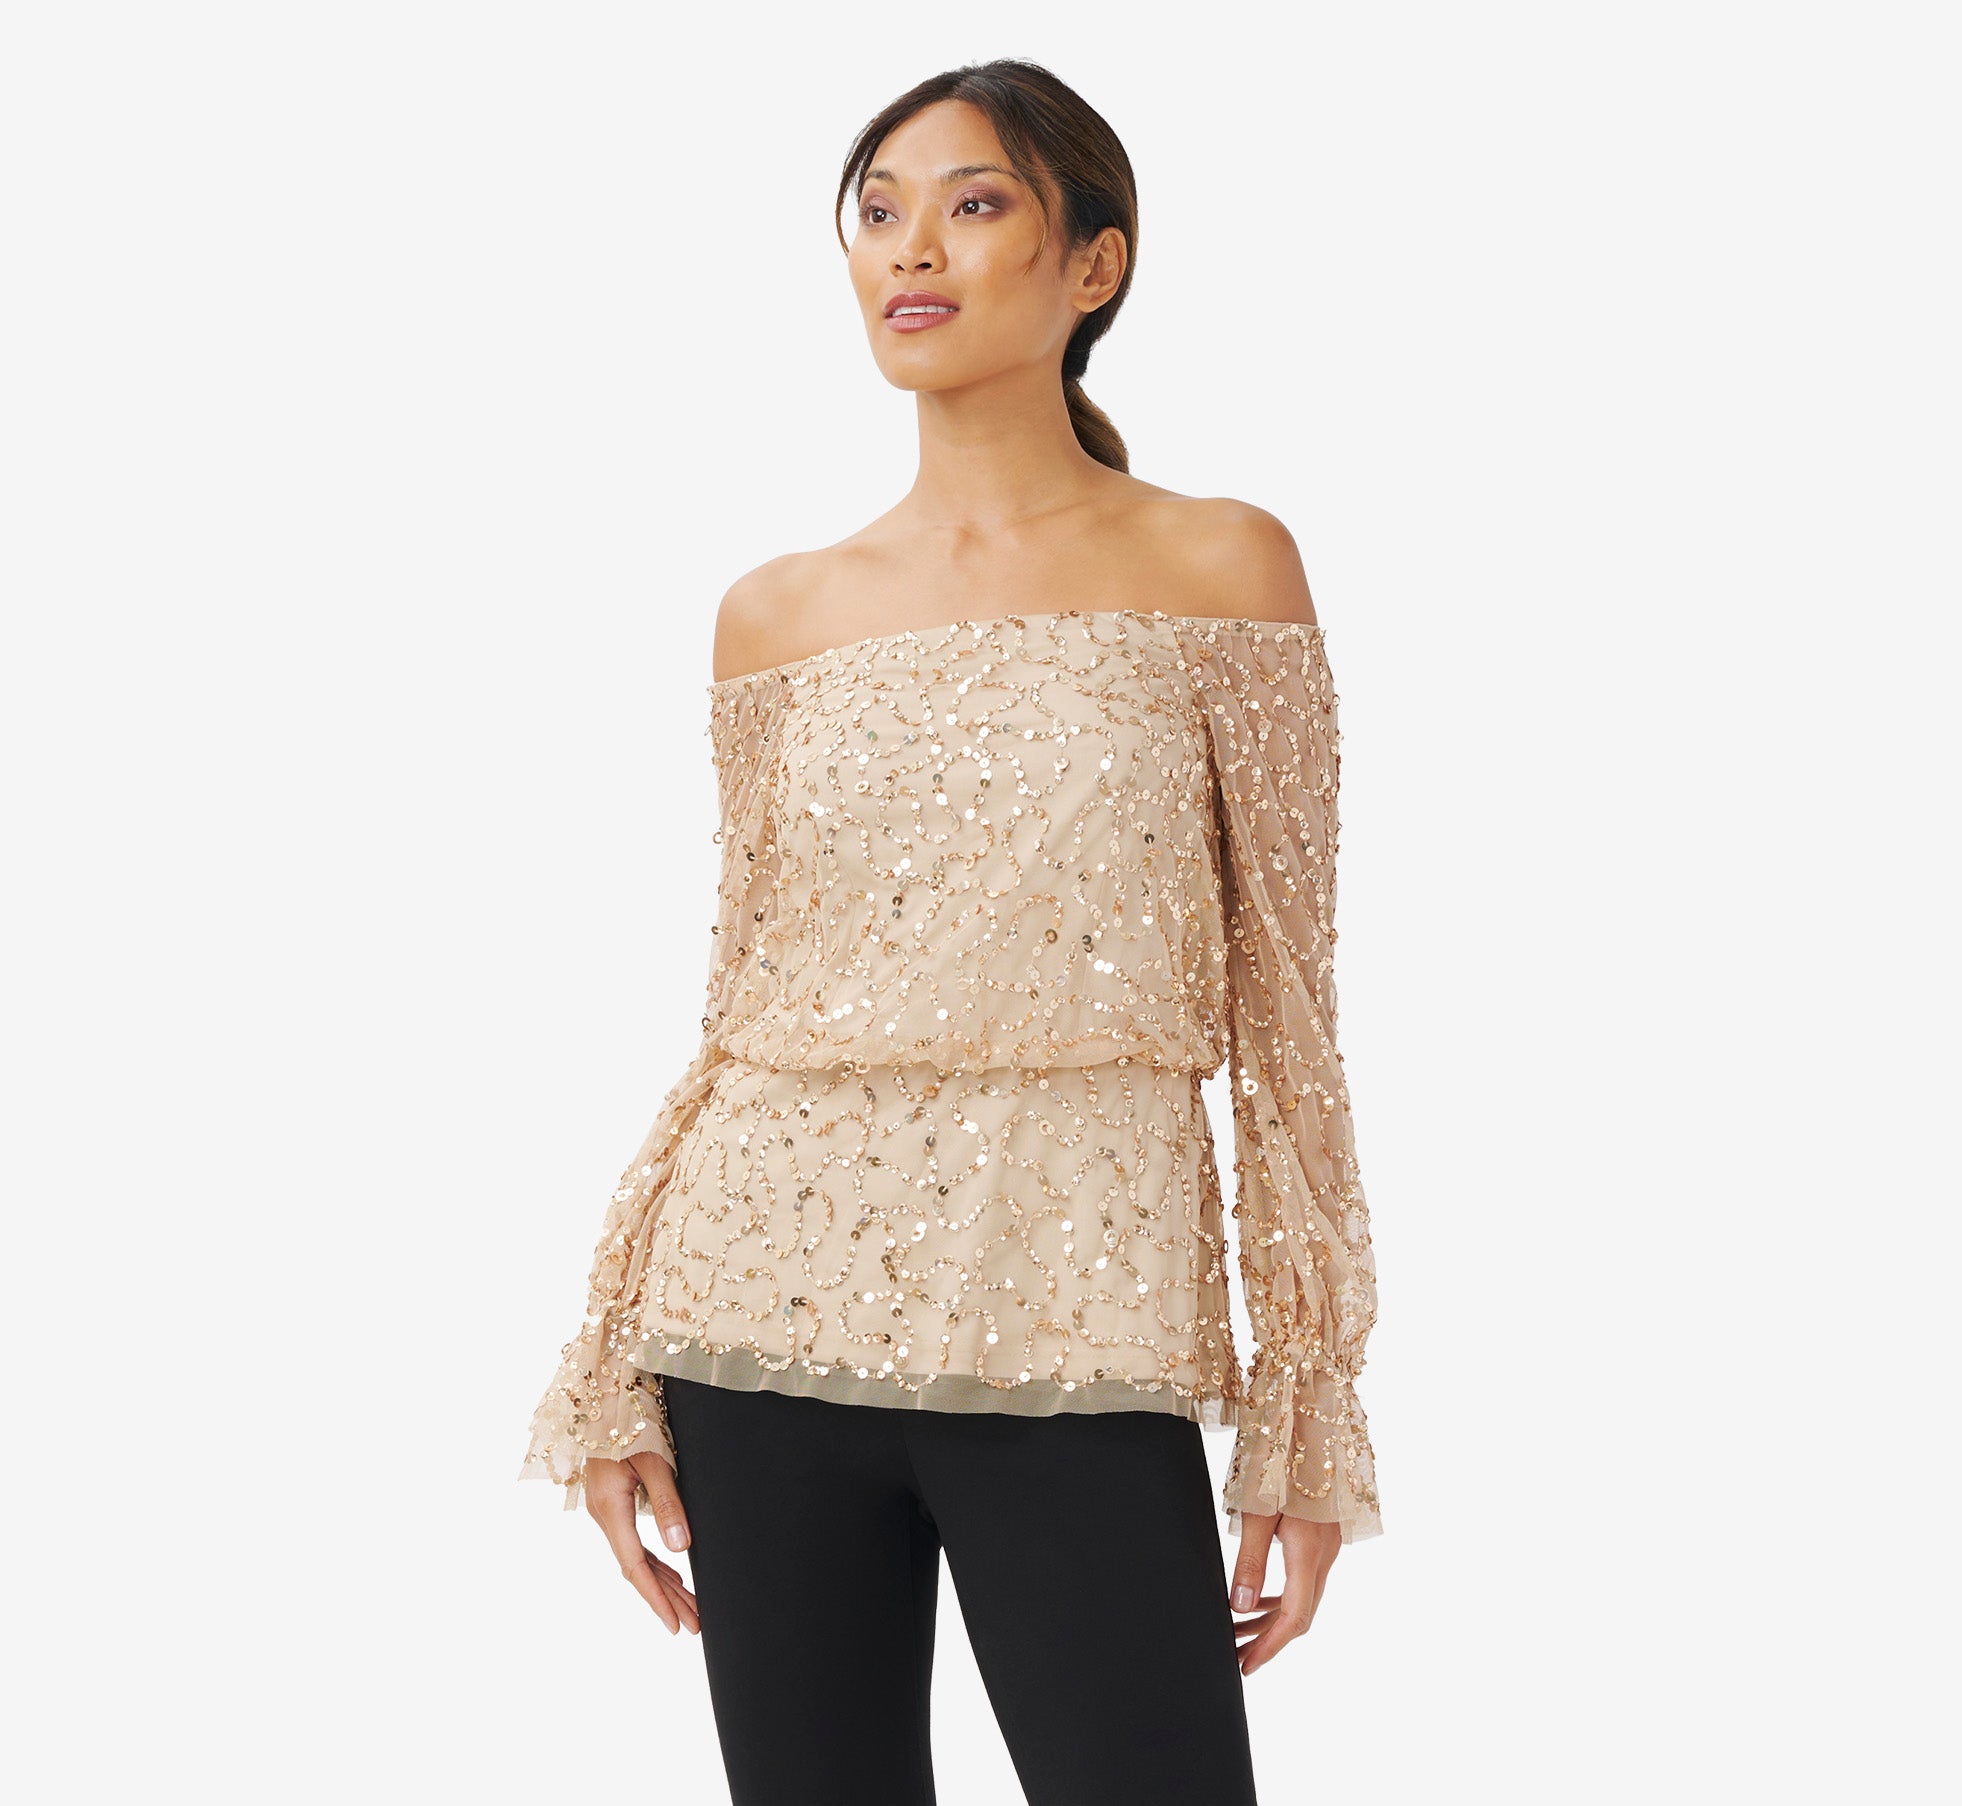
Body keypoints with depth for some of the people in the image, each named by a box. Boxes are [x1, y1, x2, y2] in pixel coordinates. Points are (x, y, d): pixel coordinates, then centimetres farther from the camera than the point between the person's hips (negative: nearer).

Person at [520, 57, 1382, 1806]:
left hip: (1074, 1337, -2)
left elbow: (1285, 1004, 1)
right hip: (773, 1310, 3)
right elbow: (742, 1001, 12)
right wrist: (612, 1364, 8)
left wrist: (1304, 1412, -2)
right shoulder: (777, 615, 9)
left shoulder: (1220, 568, 1)